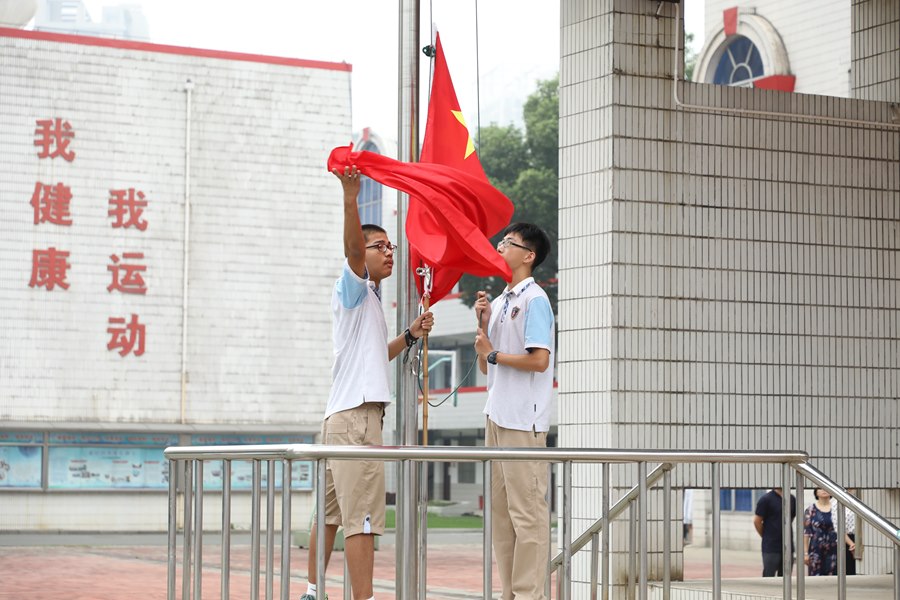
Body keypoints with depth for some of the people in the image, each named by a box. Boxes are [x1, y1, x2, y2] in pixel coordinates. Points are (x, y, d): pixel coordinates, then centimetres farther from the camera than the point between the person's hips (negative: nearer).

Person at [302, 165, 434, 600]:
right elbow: (352, 247, -22)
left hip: (342, 417, 10)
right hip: (355, 416, -10)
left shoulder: (370, 301, 25)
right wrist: (350, 198, -36)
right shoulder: (353, 289, -2)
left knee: (330, 514, 14)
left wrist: (410, 336, 20)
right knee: (361, 519, -13)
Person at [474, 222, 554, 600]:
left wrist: (493, 353, -7)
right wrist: (483, 324, 5)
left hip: (523, 419, -9)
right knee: (501, 510, 11)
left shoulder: (534, 300, -8)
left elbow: (539, 360, -18)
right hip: (498, 414, 9)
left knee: (527, 511, -7)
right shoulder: (499, 302, 18)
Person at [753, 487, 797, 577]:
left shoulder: (792, 499, 8)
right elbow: (757, 521, -5)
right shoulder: (766, 499, -8)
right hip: (771, 548, -5)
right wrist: (767, 536, 2)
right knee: (769, 577, -2)